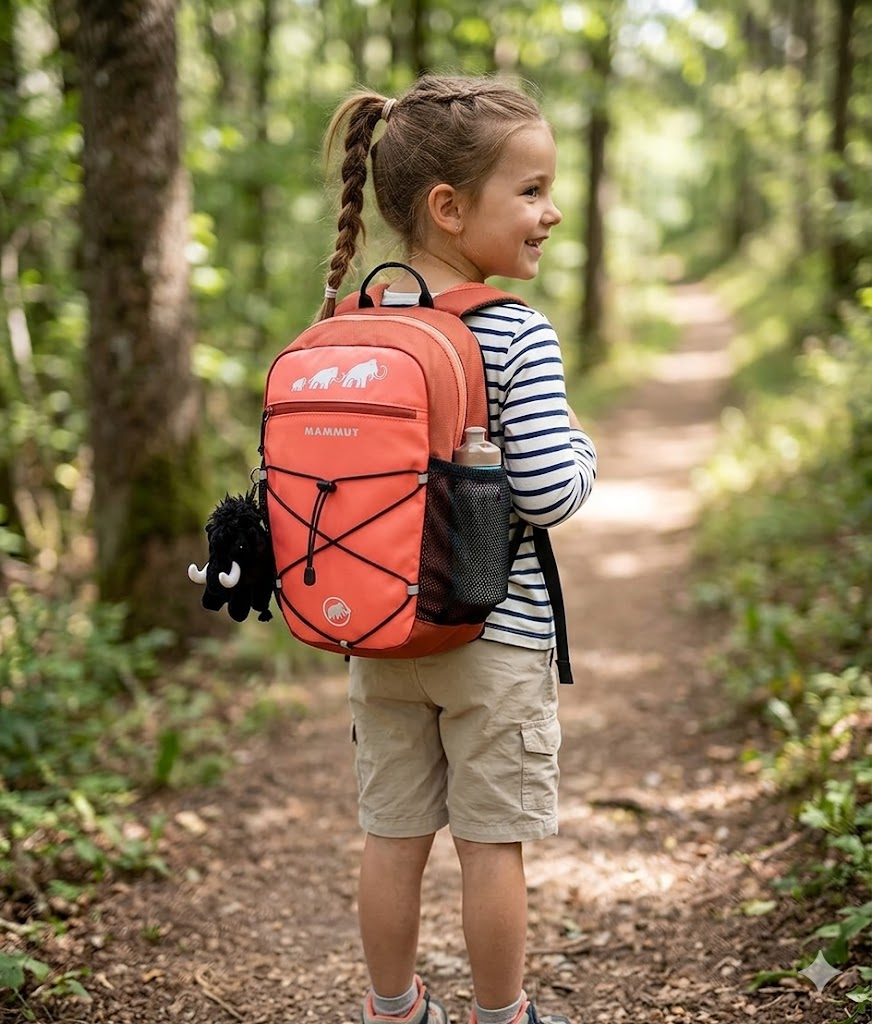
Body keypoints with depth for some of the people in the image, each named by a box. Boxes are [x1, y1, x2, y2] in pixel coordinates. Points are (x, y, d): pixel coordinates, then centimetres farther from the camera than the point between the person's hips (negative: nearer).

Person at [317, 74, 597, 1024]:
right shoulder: (518, 339, -18)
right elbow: (546, 494, -21)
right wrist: (578, 446, -1)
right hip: (494, 635, -5)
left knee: (393, 836, 15)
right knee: (492, 841, 10)